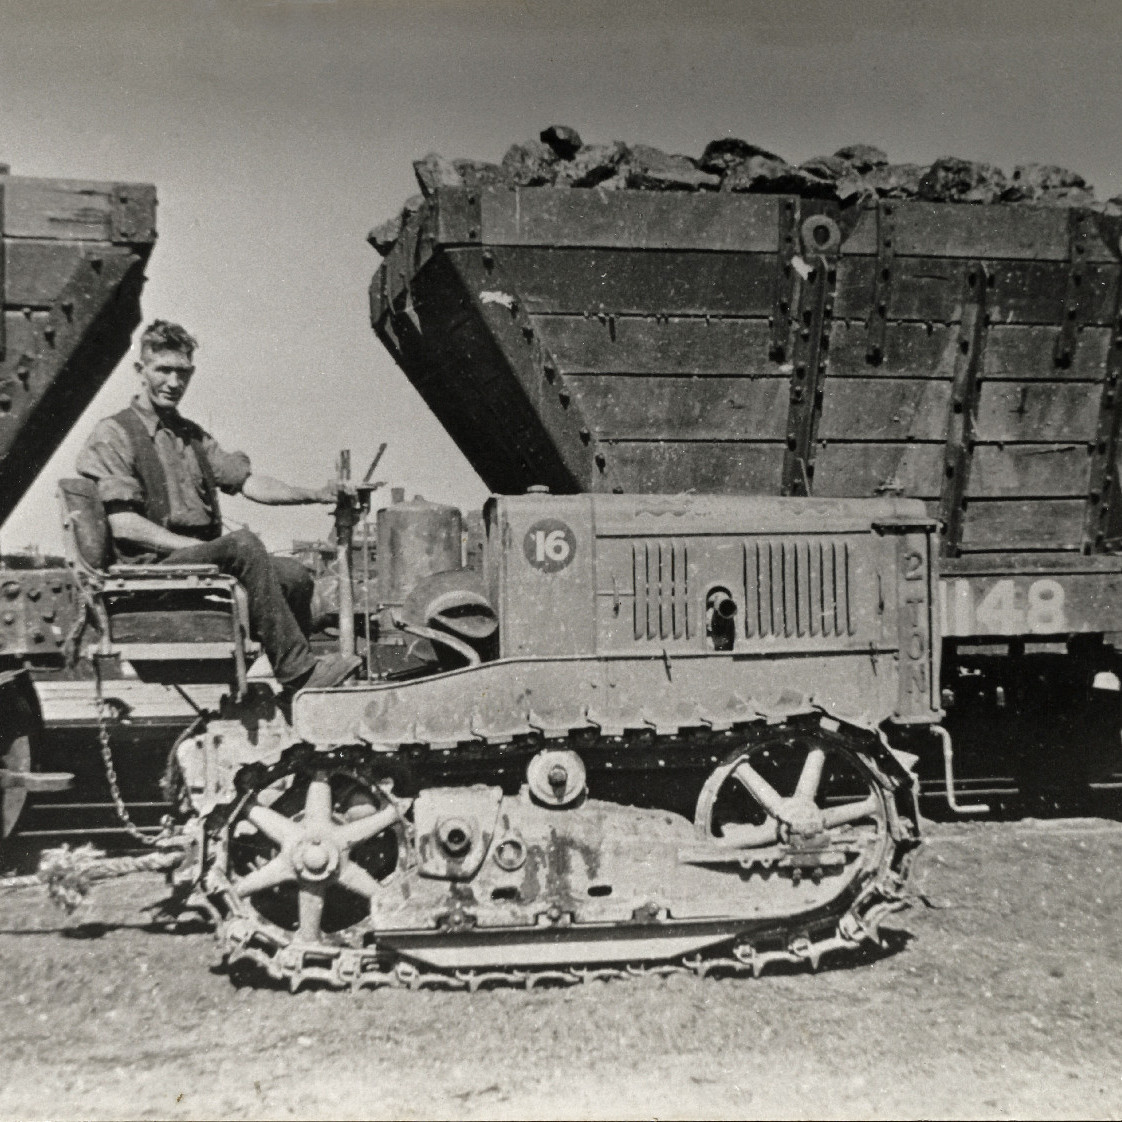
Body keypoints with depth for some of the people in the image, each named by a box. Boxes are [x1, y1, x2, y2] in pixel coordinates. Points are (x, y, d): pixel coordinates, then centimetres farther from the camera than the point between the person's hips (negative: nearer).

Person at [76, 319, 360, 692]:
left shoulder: (192, 435, 24)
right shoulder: (113, 434, 1)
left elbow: (248, 481, 12)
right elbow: (124, 526, -9)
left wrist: (315, 494, -3)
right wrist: (195, 546, -16)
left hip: (202, 558, 7)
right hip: (153, 566, -7)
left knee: (293, 574, -18)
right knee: (243, 544, -31)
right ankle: (300, 671, -28)